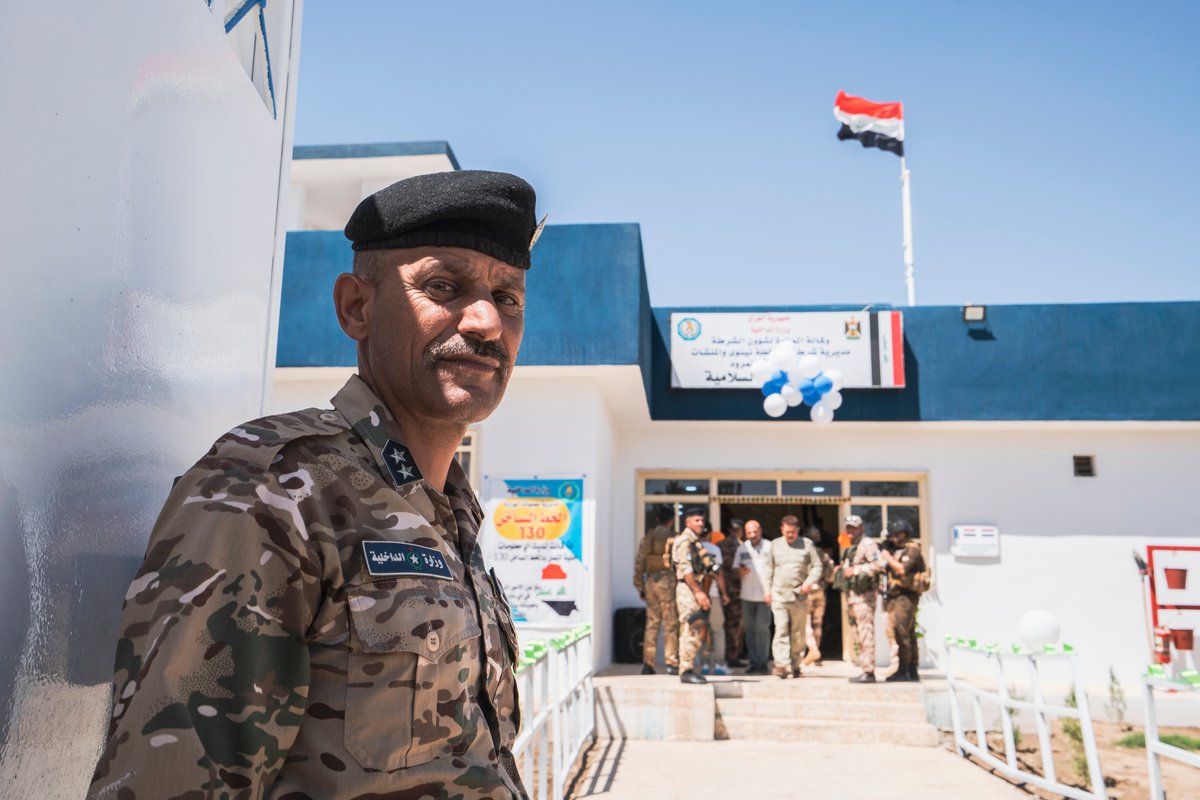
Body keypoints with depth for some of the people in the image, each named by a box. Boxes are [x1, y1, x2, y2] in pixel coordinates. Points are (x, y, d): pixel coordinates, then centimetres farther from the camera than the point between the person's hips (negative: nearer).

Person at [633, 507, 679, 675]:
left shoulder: (647, 537, 9)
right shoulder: (672, 537, -7)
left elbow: (639, 563, 9)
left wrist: (640, 586, 15)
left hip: (650, 582, 5)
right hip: (667, 581, -5)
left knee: (651, 623, 10)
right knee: (670, 624, 1)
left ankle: (648, 664, 11)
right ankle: (671, 663, 2)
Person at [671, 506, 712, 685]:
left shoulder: (696, 542, 20)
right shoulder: (684, 541, -11)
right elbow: (685, 569, -19)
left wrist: (703, 593, 17)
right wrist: (698, 592, -22)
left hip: (695, 589, 10)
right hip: (687, 589, -10)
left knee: (700, 629, 11)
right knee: (690, 631, -9)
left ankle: (689, 669, 17)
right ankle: (686, 671, -5)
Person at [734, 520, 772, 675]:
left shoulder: (769, 547, -2)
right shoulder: (742, 548, 8)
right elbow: (736, 570, 11)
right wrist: (740, 572, -12)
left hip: (764, 595, -4)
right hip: (747, 594, 4)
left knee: (762, 628, -7)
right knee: (750, 629, 8)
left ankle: (762, 662, 1)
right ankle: (753, 662, 16)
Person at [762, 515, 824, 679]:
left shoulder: (807, 544, 4)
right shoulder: (775, 545, 9)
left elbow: (817, 566, 5)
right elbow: (768, 568, 14)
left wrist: (810, 581, -12)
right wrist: (767, 590, 7)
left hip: (800, 596, 0)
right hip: (779, 595, 0)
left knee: (798, 633, 7)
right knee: (781, 630, -9)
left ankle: (795, 665, 18)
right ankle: (782, 664, -11)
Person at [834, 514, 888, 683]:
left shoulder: (867, 544, -7)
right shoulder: (851, 548, 21)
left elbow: (880, 565, -20)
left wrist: (856, 570, -18)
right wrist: (841, 569, 12)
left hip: (864, 594, -10)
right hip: (852, 594, 10)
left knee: (866, 633, -11)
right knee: (858, 635, 11)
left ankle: (869, 672, -10)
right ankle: (865, 669, 16)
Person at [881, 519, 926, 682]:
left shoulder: (912, 549, -8)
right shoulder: (897, 550, 19)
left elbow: (902, 569, -21)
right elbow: (891, 571, 22)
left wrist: (888, 557, -11)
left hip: (905, 596, -9)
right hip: (895, 595, 9)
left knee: (901, 633, -11)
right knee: (908, 634, 11)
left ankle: (903, 671, -9)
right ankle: (912, 671, 15)